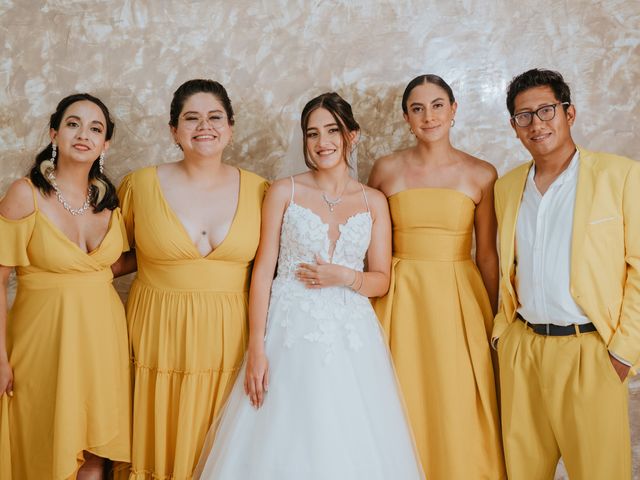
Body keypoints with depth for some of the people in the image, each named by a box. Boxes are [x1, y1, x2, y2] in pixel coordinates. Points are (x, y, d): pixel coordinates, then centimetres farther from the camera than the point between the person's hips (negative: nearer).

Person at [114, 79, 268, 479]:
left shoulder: (258, 190, 1)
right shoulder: (140, 185, -1)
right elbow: (130, 254, 13)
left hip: (229, 339, 1)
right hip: (160, 337, 0)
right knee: (160, 447, 8)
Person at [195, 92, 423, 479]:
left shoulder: (374, 202, 7)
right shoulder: (284, 192, 2)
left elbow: (381, 281, 9)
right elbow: (263, 272, -2)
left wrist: (344, 277, -12)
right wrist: (256, 349, -9)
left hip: (351, 335, 2)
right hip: (291, 331, -2)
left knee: (352, 442, 3)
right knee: (284, 441, 0)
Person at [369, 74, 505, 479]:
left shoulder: (481, 174, 0)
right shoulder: (387, 170, 2)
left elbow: (487, 253, 3)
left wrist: (493, 318, 5)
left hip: (459, 298, 0)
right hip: (401, 297, 1)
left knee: (460, 410, 4)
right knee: (405, 408, 6)